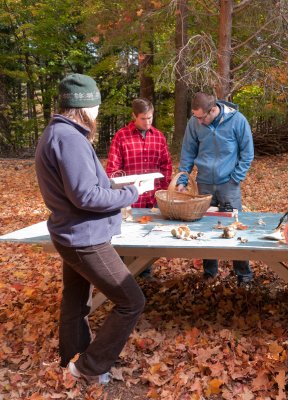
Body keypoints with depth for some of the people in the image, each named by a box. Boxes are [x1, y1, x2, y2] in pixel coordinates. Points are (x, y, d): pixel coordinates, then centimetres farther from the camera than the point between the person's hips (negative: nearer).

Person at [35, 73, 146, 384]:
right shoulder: (68, 137, -23)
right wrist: (130, 193, -14)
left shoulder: (54, 134, 10)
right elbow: (86, 195, -27)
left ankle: (73, 360, 41)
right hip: (85, 239, -11)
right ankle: (90, 367, 11)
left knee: (76, 302, 23)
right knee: (131, 302, -1)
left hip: (72, 236, 11)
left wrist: (113, 186, 7)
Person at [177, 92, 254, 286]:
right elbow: (188, 154, 3)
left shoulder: (237, 120, -12)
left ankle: (244, 274, 19)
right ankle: (209, 271, 28)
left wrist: (235, 179, -9)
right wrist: (182, 181, -1)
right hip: (204, 183, 3)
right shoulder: (194, 123, -6)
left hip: (228, 183, -2)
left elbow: (247, 153, -4)